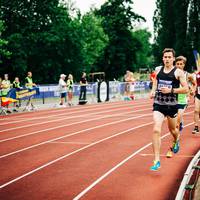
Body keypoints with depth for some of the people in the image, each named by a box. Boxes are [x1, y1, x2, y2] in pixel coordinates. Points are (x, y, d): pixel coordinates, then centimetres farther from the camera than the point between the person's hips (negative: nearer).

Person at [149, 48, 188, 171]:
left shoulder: (178, 72, -6)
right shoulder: (158, 70, 5)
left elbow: (186, 89, -9)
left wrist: (171, 90, -20)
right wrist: (153, 91, 4)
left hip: (172, 105, -1)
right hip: (158, 104, 2)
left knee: (172, 129, 19)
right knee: (156, 130, -15)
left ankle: (176, 141, 59)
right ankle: (157, 161, -13)